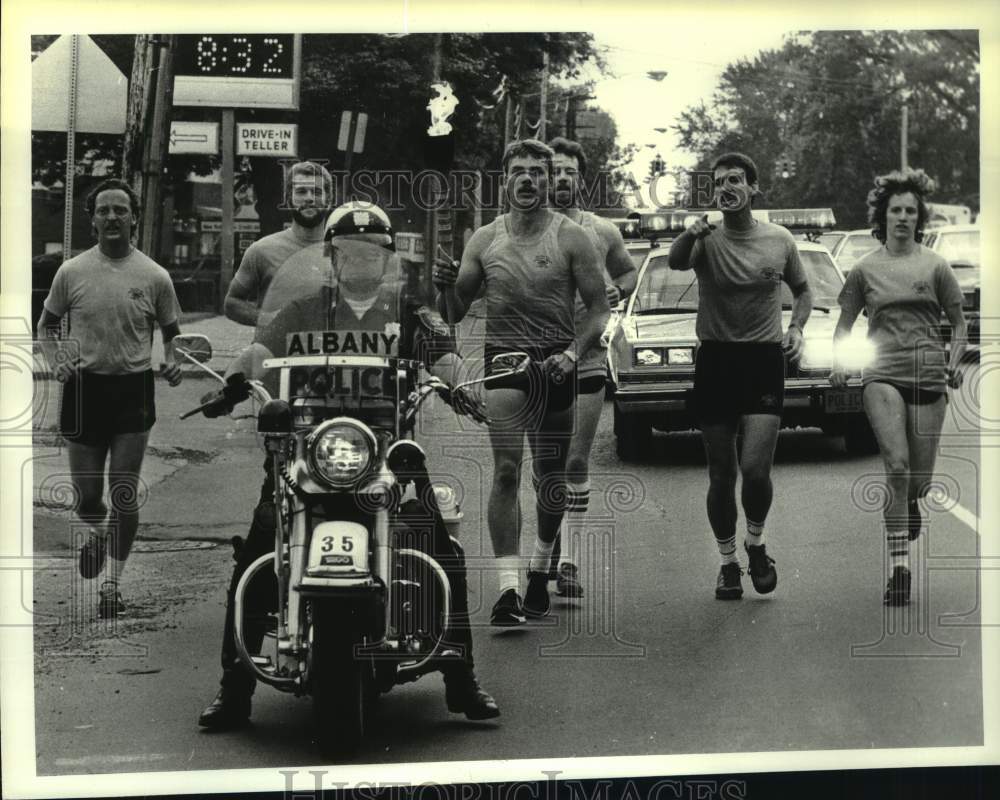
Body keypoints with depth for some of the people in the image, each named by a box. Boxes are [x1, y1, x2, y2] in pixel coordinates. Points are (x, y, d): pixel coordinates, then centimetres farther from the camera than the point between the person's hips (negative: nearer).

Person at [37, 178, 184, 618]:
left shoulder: (154, 277, 0)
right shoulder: (71, 272, 0)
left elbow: (171, 331, 12)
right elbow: (46, 324, 13)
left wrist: (172, 360, -8)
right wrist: (57, 360, -6)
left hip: (134, 389, -1)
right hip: (85, 387, 1)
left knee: (123, 494, -4)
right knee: (86, 497, 8)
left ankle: (112, 582, 7)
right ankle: (98, 533, 42)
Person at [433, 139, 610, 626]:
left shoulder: (570, 238, 0)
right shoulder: (484, 241, 6)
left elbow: (598, 307, 0)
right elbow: (453, 316, 9)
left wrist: (573, 353, -15)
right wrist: (447, 288, -12)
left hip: (556, 364, 0)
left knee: (551, 479, 9)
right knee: (506, 470, -16)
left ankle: (540, 568, 34)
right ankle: (508, 587, -20)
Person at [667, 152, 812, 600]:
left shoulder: (779, 240, 3)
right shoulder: (707, 240, -4)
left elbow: (802, 291, 18)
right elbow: (675, 262, -26)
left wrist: (796, 328, -1)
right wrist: (691, 235, -47)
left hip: (764, 361, 0)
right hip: (716, 361, 0)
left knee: (755, 468, -14)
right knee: (721, 475, 6)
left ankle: (756, 542, 15)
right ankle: (728, 561, 23)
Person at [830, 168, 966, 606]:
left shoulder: (935, 266, 5)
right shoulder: (865, 269, 7)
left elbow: (959, 322, 11)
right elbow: (844, 323, 16)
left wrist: (955, 362, -4)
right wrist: (838, 362, 1)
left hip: (928, 378, 1)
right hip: (883, 376, -1)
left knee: (919, 478, 4)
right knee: (897, 465, -19)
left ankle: (908, 504, 44)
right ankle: (898, 565, -16)